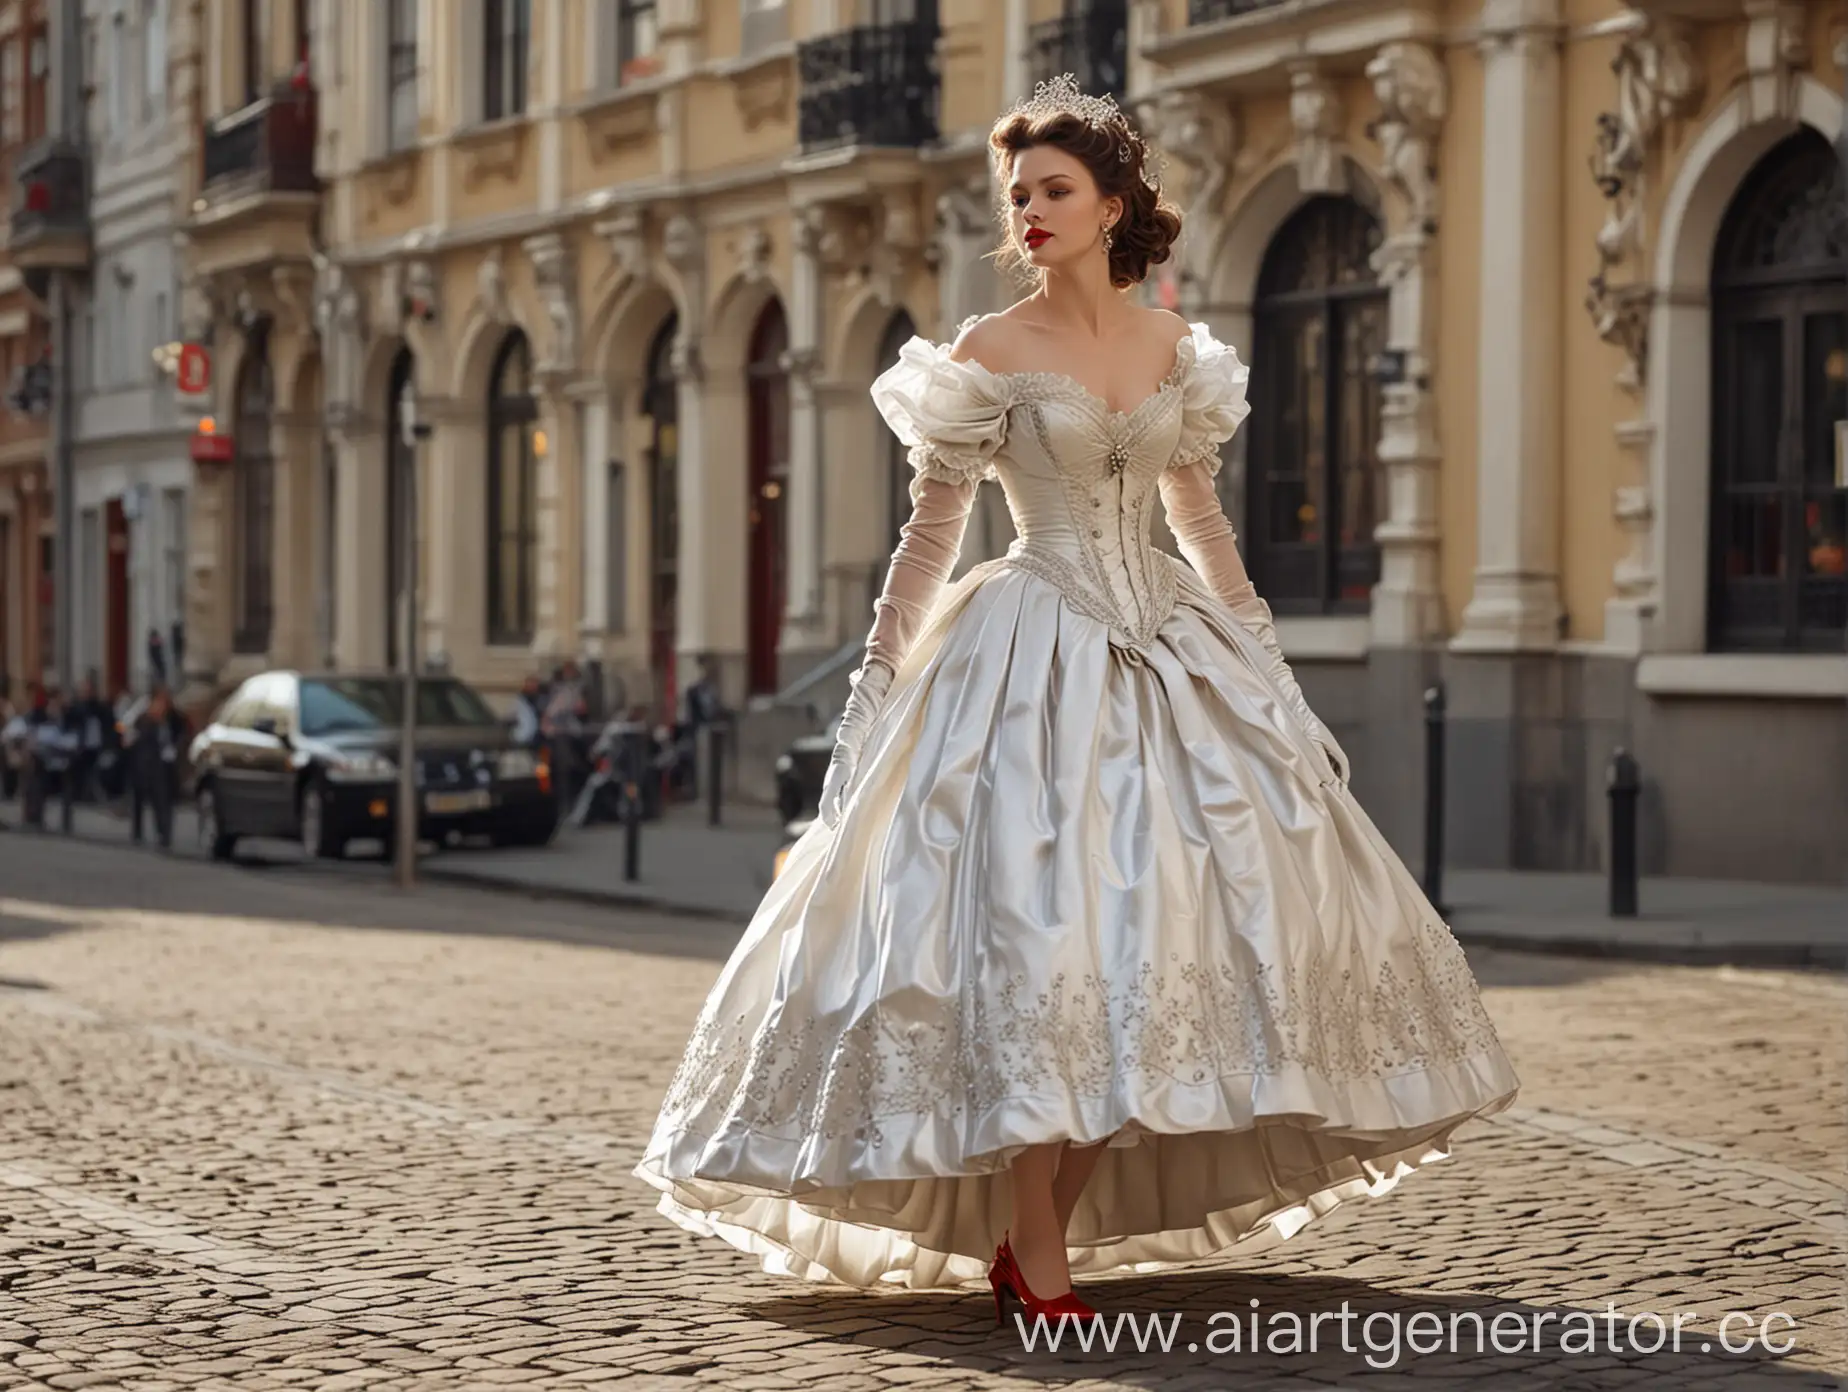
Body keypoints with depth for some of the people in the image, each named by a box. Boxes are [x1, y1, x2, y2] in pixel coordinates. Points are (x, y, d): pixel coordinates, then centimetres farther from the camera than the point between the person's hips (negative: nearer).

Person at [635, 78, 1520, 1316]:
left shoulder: (1175, 350, 8)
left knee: (1167, 929, 1)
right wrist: (877, 687, -6)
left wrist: (1263, 660, 16)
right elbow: (930, 536, -2)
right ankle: (1039, 1265, -4)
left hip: (1169, 651, 5)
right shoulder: (986, 356, -3)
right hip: (1030, 657, -5)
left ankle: (1043, 1227, 11)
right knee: (1036, 936, -10)